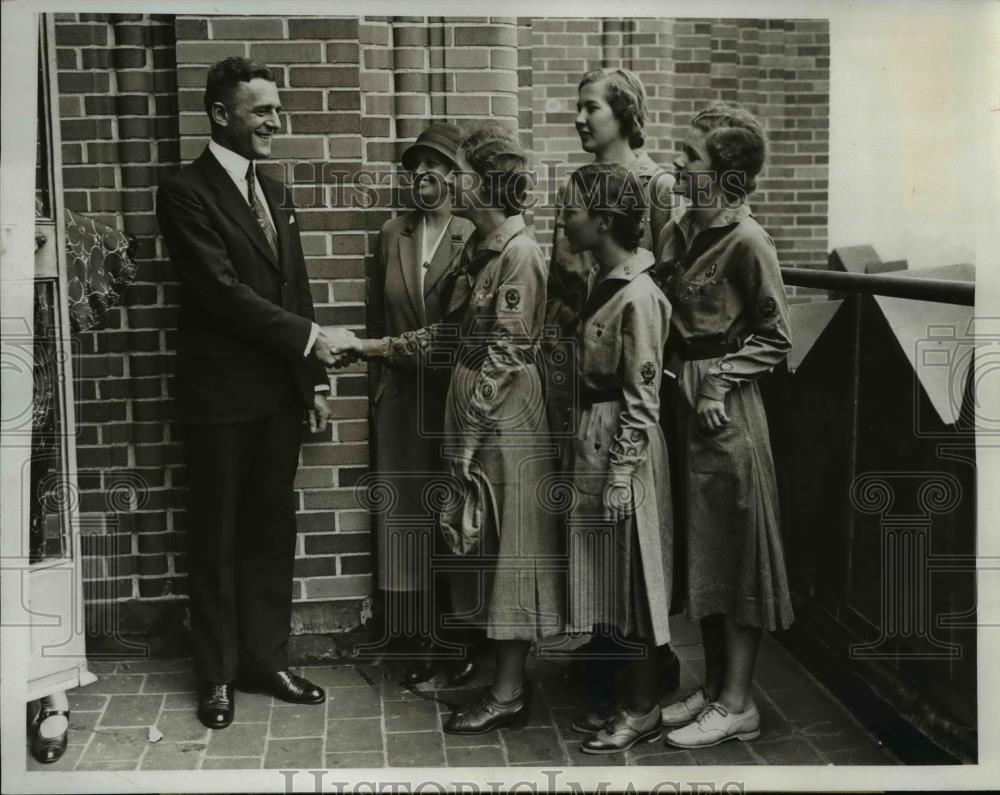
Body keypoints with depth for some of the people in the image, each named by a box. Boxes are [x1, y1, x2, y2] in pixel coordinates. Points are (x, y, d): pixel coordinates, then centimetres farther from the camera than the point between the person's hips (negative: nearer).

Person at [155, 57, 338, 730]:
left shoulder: (273, 191, 13)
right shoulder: (186, 192, -10)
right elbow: (222, 291, -18)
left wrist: (315, 380, 9)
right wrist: (307, 338, -13)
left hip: (280, 391, 6)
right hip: (220, 394, -6)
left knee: (272, 530, 11)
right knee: (217, 537, 6)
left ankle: (268, 661, 24)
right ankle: (219, 674, 19)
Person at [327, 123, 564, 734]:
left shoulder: (520, 254, -16)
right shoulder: (482, 246, 11)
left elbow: (505, 357, -18)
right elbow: (452, 332, 12)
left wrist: (467, 438, -16)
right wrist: (364, 346, 10)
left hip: (507, 417, -9)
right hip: (476, 410, 9)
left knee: (511, 546, 0)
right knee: (491, 547, 14)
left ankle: (509, 695, 11)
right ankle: (508, 678, 25)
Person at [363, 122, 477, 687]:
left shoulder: (475, 239, -7)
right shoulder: (392, 236, 8)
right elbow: (378, 316, 13)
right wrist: (379, 381, 11)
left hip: (458, 399, -4)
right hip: (402, 399, 4)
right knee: (409, 516, 7)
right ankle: (427, 641, 18)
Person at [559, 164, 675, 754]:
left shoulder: (638, 297, -19)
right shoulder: (605, 281, 9)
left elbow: (642, 401, -19)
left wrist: (618, 478, -18)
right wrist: (582, 450, 17)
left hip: (623, 447, -9)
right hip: (594, 439, 9)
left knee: (631, 578, 3)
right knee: (607, 578, 16)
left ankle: (645, 709, 17)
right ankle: (620, 695, 30)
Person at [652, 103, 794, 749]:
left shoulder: (746, 241, -13)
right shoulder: (678, 231, 8)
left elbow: (776, 339, -9)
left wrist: (720, 379, -17)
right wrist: (672, 379, 2)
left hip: (725, 408, -8)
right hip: (677, 399, 8)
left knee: (732, 551, 1)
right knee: (700, 551, 14)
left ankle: (738, 703, 13)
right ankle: (713, 687, 27)